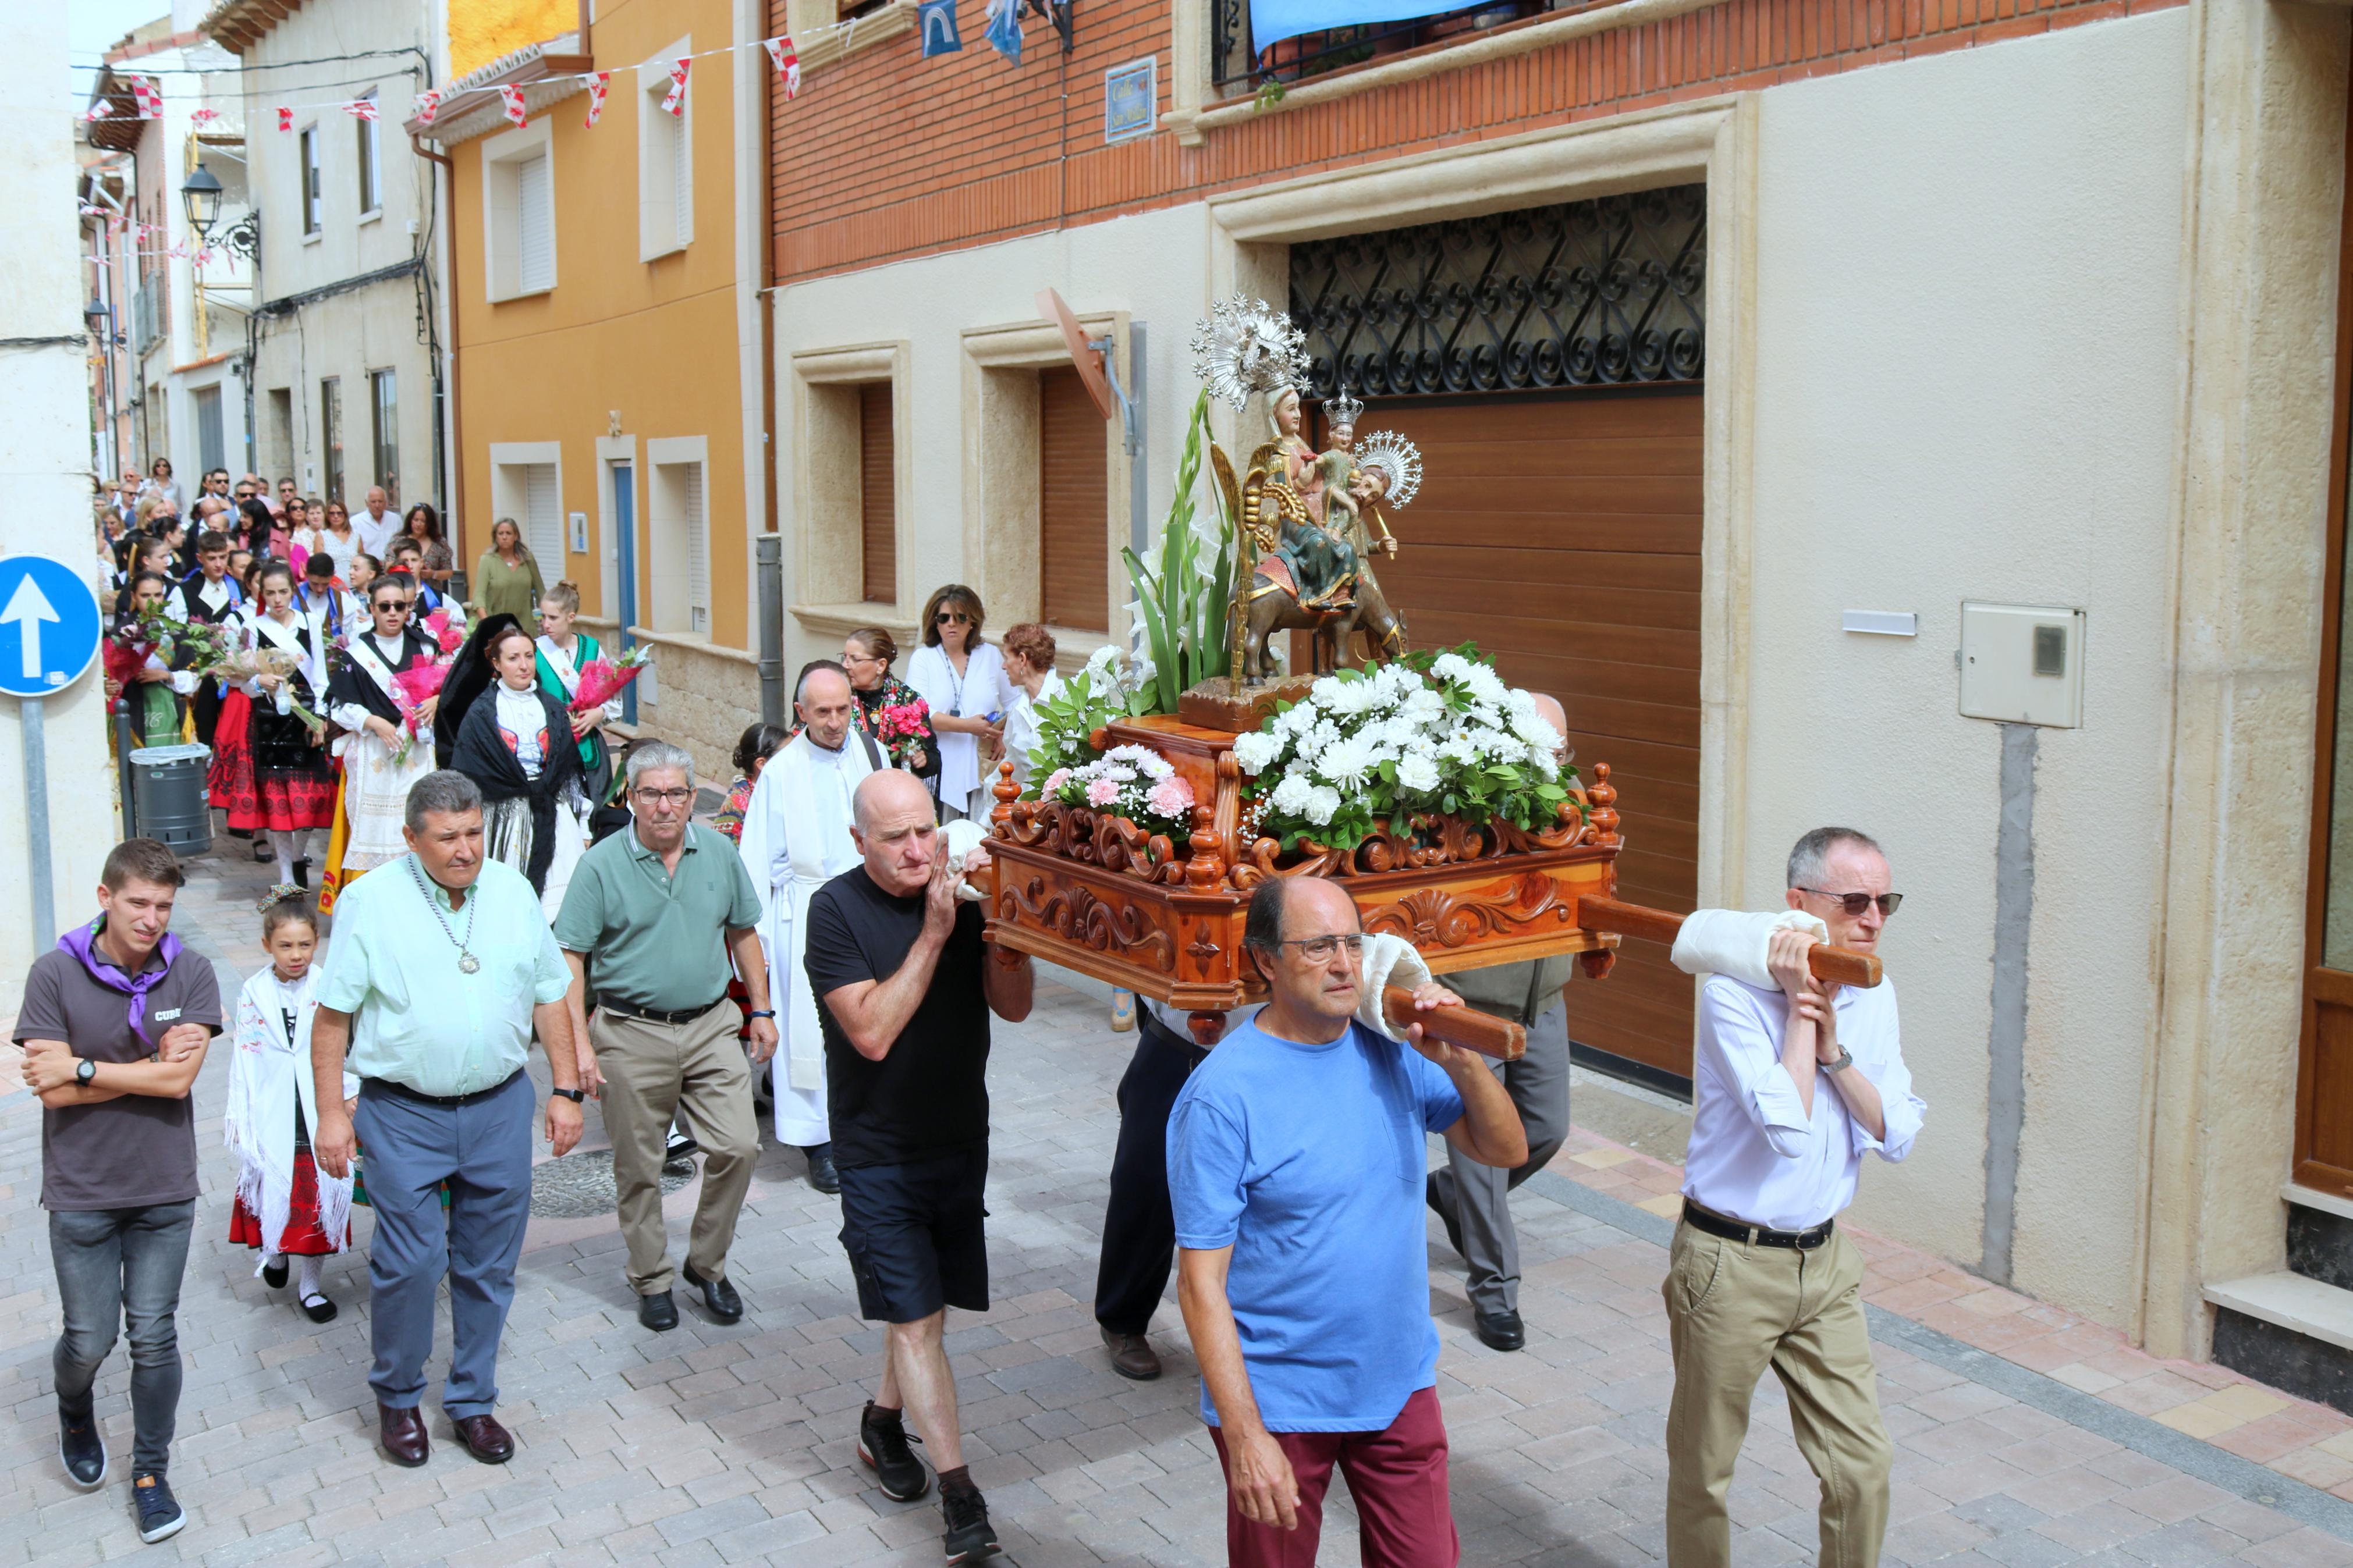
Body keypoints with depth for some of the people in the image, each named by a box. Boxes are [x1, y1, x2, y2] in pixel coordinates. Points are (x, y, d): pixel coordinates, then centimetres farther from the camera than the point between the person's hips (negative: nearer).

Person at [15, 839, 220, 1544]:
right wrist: (150, 1068, -15)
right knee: (89, 1340, 8)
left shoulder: (191, 974, -8)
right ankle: (75, 1413, 42)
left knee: (154, 1337, 7)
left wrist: (83, 1069, -15)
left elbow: (180, 1078, -16)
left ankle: (150, 1472, 24)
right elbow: (53, 1088, -14)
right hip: (82, 1192, -1)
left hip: (165, 1192, 1)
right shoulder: (55, 973, -10)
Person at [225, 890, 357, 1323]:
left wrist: (350, 1096, -4)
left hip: (319, 1112, -1)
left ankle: (310, 1282, 20)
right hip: (272, 1116, 1)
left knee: (320, 1195, 5)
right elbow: (245, 1056, 4)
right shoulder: (254, 992, 0)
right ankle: (275, 1249, 38)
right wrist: (237, 1115, 5)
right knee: (273, 1188, 5)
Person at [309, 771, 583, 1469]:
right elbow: (333, 1015, -4)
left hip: (500, 1106, 3)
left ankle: (473, 1400, 27)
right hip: (402, 1115, -3)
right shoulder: (371, 901, -7)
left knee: (488, 1266, 10)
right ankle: (397, 1398, 22)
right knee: (409, 1263, -2)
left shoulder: (514, 892, 3)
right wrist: (331, 1113, -7)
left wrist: (566, 1091, 6)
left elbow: (549, 997, 9)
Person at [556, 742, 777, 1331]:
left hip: (711, 1026, 3)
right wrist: (579, 1043, -13)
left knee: (738, 1147, -3)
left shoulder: (720, 853, 3)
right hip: (631, 1035, -2)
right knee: (639, 1168, 7)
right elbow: (571, 959, -6)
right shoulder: (601, 865, -7)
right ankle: (652, 1281, 26)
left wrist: (762, 1010, 12)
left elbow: (743, 933, 14)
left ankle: (707, 1266, 18)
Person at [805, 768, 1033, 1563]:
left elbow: (1014, 1005, -6)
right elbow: (873, 1032, -23)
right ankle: (960, 1492, 2)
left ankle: (884, 1422, 39)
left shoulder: (961, 889, -3)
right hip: (880, 1149, -4)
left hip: (960, 1138, 4)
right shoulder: (837, 910, -14)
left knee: (926, 1305, 15)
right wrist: (934, 934, -26)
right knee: (917, 1317, -5)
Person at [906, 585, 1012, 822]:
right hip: (940, 773, -1)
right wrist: (968, 726, -14)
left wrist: (1003, 737, -4)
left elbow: (1013, 705, 16)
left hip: (984, 771, 2)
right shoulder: (923, 659, 7)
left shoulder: (991, 656, 13)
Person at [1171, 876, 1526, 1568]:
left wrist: (1460, 1062, -17)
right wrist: (1245, 1436, -20)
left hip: (1400, 1382, 5)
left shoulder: (1391, 1049, -2)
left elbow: (1507, 1150, 1)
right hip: (1280, 1405, -5)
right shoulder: (1222, 1095, -19)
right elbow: (1202, 1282, -18)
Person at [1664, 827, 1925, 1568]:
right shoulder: (1735, 994, -17)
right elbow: (1786, 1130, -26)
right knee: (1703, 1472, 9)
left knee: (1864, 1463, 7)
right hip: (1731, 1261, -5)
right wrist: (1799, 1012, -20)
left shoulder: (1873, 996, 4)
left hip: (1824, 1259, 6)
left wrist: (1833, 1043, -15)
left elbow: (1898, 1135, -3)